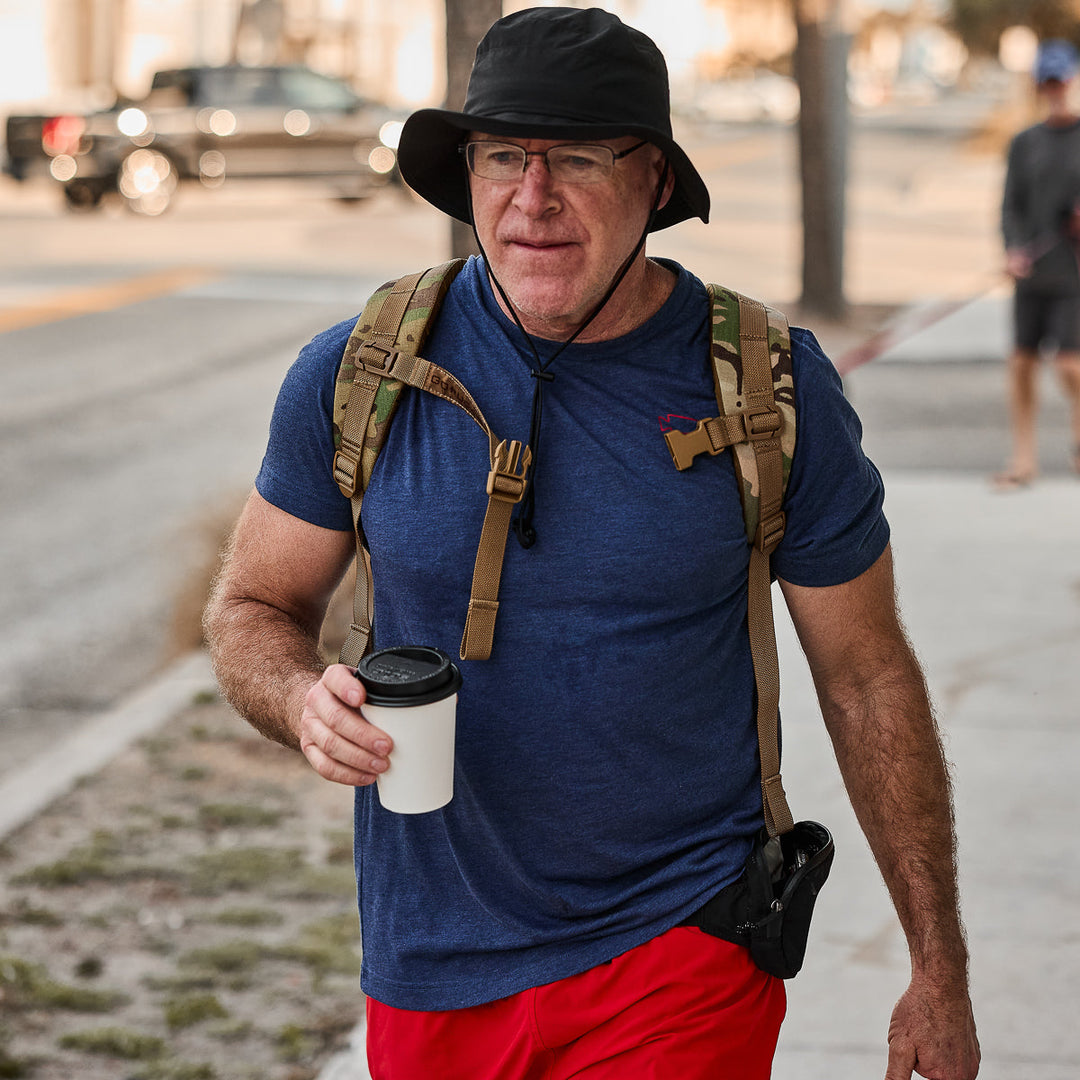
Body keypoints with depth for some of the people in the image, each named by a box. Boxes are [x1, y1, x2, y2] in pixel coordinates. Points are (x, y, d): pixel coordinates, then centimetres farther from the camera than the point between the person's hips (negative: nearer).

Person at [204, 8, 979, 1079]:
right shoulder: (358, 376, -6)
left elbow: (867, 679, 1)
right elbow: (254, 608, 6)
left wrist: (939, 972, 4)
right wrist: (308, 702, -19)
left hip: (681, 953, -2)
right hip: (432, 973, 3)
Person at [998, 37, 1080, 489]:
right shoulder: (1025, 143, 9)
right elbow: (1012, 206, 5)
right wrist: (1013, 250, -12)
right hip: (1033, 273, 3)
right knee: (1021, 363, 2)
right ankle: (1024, 458, 13)